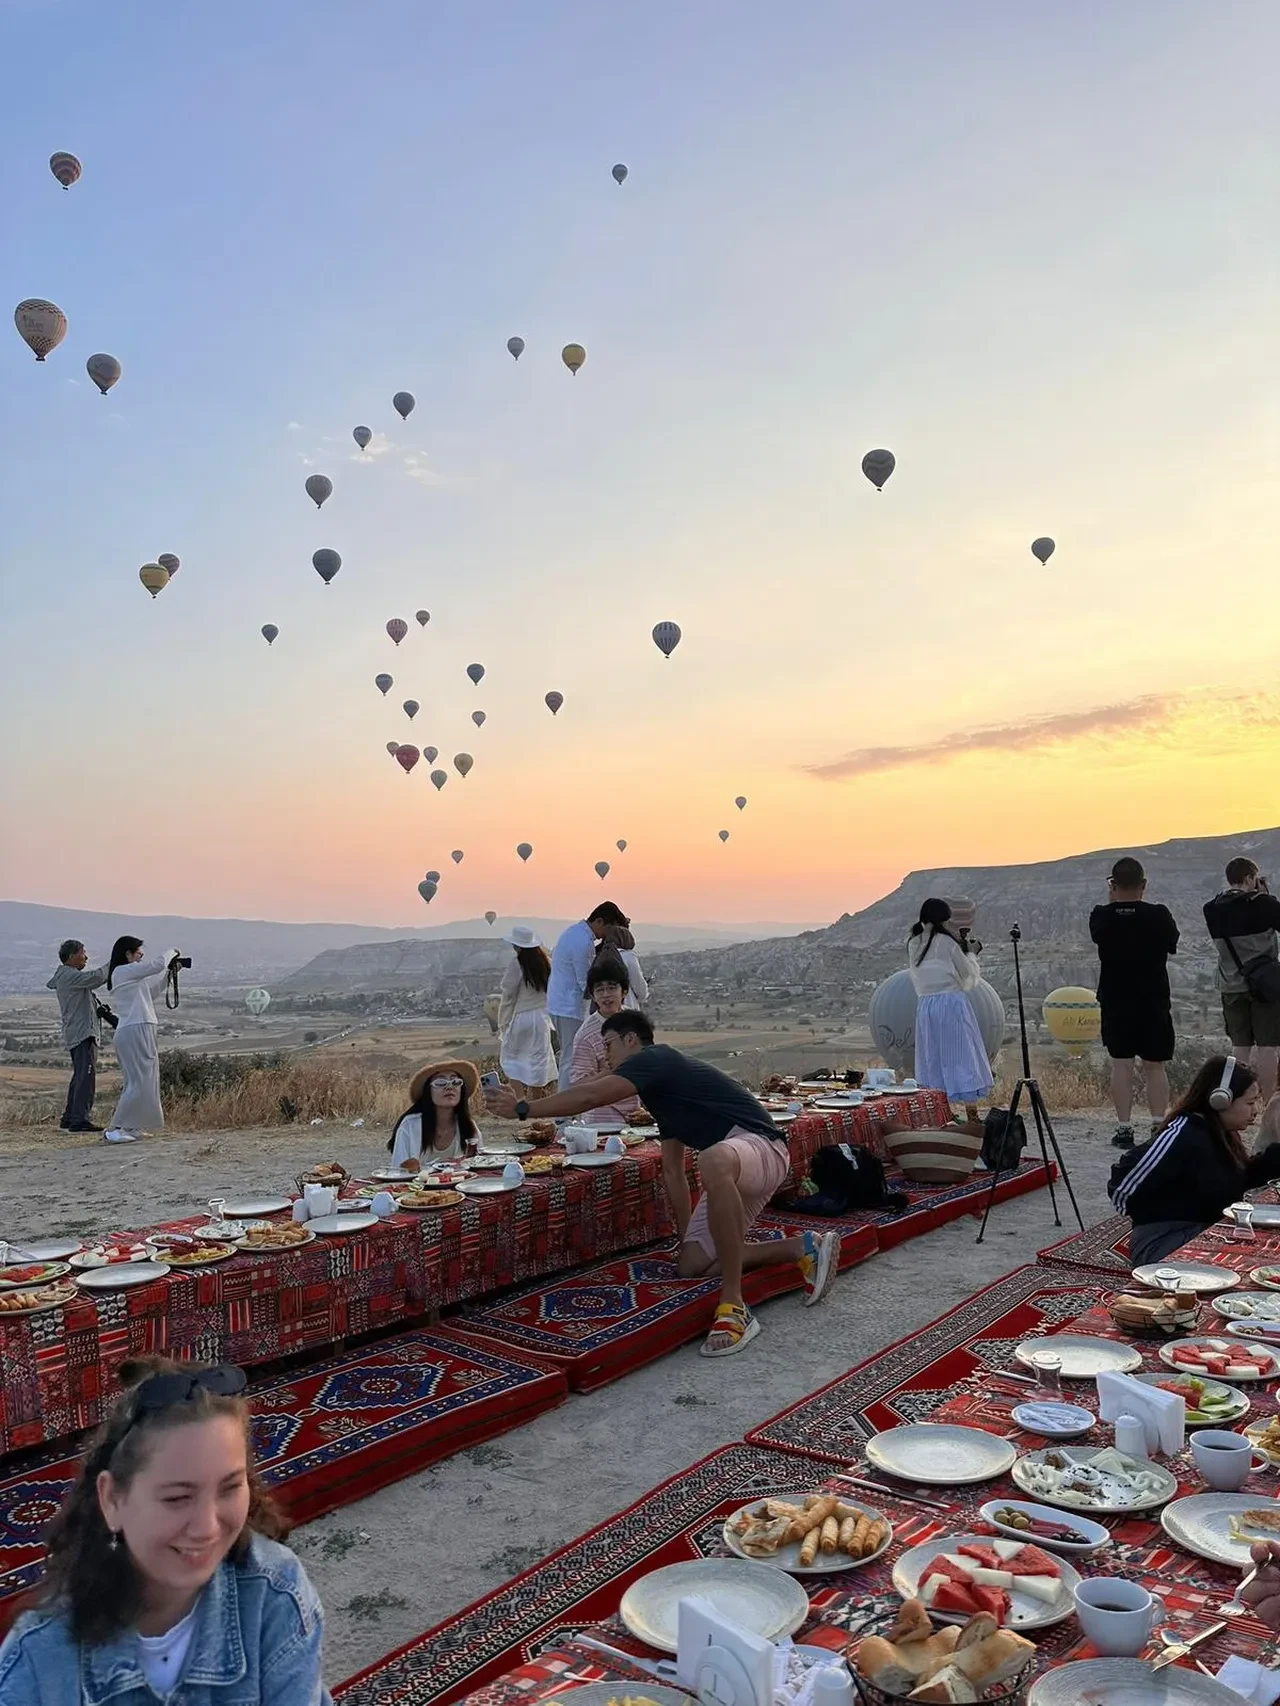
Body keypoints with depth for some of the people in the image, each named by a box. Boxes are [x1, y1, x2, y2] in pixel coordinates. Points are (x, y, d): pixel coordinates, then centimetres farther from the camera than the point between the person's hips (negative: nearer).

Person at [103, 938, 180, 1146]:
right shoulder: (123, 971, -9)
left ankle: (130, 1126, 16)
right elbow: (157, 964, -16)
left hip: (139, 1032, 10)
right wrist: (172, 952, 2)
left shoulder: (128, 975, 19)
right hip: (135, 1031, -10)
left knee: (140, 1082, 14)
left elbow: (151, 992, 28)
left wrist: (169, 972, 22)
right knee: (140, 1083, -11)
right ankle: (114, 1129, -10)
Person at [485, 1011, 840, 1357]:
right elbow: (672, 1172, 24)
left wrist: (521, 1109, -10)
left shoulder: (656, 1058, -8)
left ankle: (734, 1306, -35)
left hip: (760, 1146, -10)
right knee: (692, 1266, 4)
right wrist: (686, 1237, 23)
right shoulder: (661, 1089, 22)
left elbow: (590, 1097, -20)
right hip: (733, 1171, 10)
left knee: (714, 1161, -43)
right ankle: (803, 1248, 11)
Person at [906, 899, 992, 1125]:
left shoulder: (913, 945, 6)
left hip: (924, 1006, 5)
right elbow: (968, 975, -1)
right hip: (952, 1004, -5)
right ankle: (972, 1118, 2)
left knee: (933, 1061, 12)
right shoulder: (946, 942, -9)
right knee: (962, 1058, 1)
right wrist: (969, 952, 16)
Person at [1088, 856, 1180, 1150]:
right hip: (1154, 1002, 0)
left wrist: (1113, 903, 11)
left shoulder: (1101, 917, -8)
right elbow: (1172, 945, 9)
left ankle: (1124, 1128, 3)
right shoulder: (1159, 915, -10)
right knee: (1155, 1066, 9)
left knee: (1121, 1065, 5)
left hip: (1115, 1002, 0)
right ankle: (1159, 1125, 2)